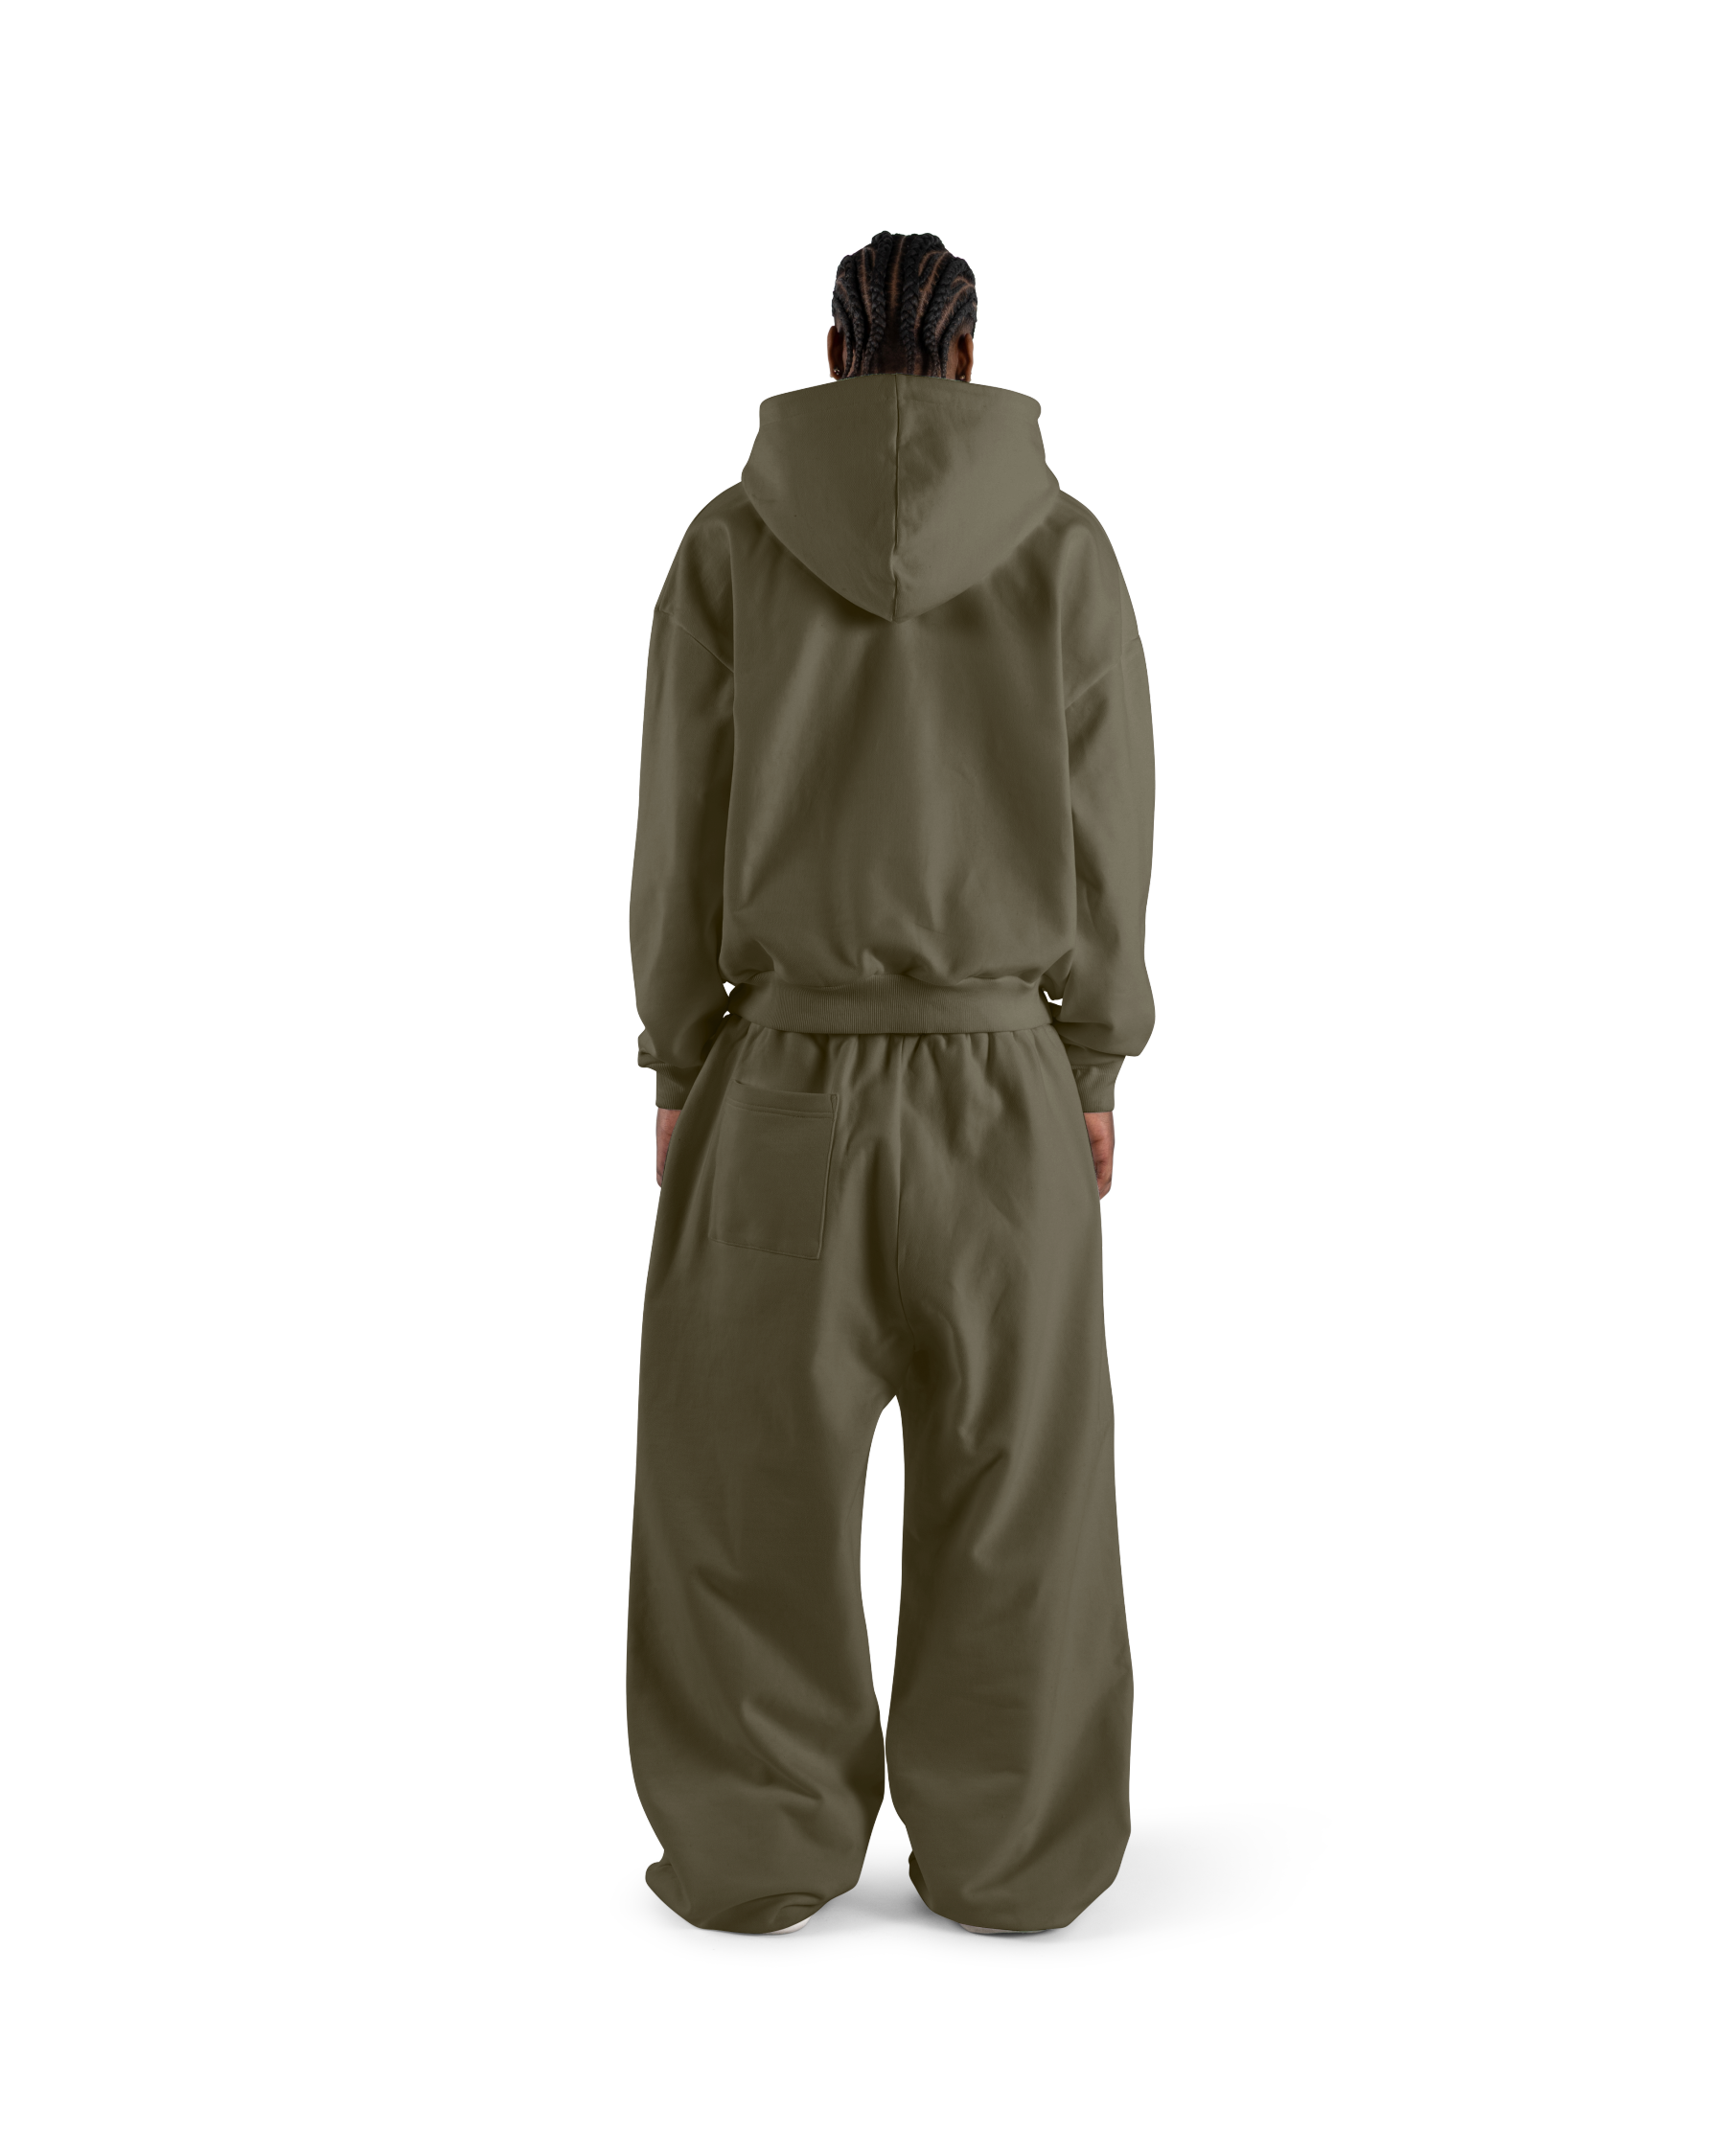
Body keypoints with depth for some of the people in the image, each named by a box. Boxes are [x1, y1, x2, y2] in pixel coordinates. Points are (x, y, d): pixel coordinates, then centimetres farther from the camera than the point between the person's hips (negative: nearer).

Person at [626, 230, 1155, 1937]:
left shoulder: (729, 546, -4)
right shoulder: (1067, 554, -3)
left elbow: (682, 833, -3)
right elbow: (1107, 838, -2)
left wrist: (676, 1075, 6)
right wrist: (1094, 1075, 7)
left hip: (783, 1077, 0)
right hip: (1001, 1083, 0)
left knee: (747, 1469, 15)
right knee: (1017, 1482, 14)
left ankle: (755, 1855, 24)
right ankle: (1008, 1858, 25)